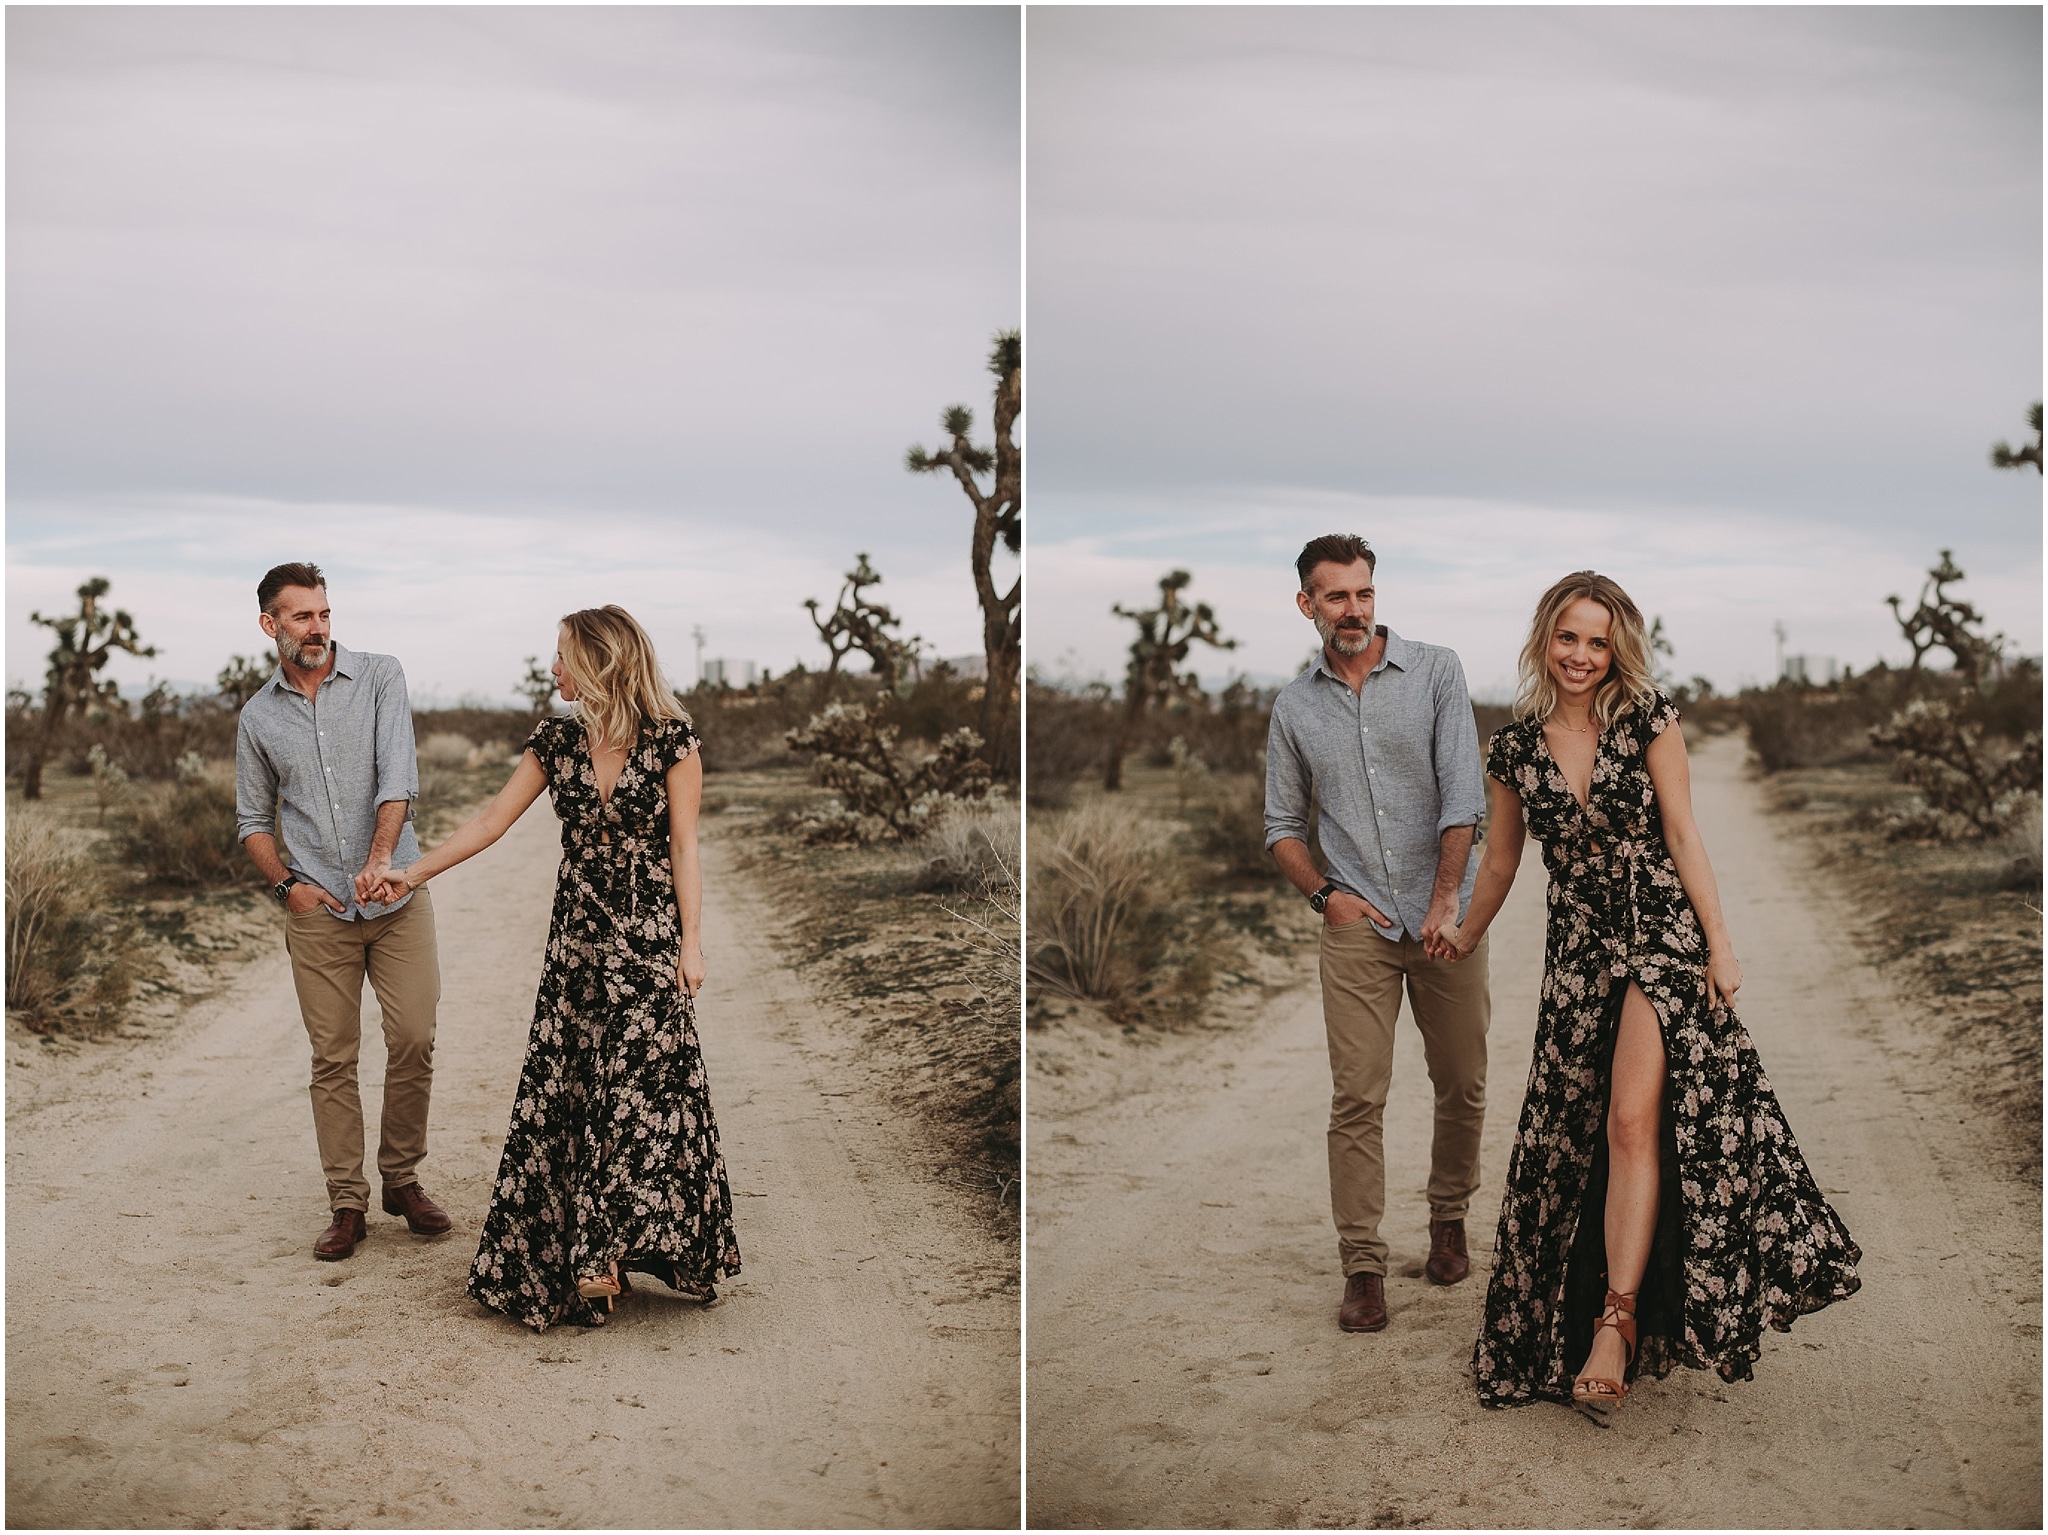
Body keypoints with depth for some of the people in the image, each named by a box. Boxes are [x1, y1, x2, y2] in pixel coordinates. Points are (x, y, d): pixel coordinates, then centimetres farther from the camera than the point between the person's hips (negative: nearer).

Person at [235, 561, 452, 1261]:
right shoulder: (258, 717, 7)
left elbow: (397, 772, -15)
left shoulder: (379, 677, -1)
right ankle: (347, 1203, 10)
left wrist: (380, 857, -30)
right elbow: (254, 820, 16)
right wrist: (285, 885, -2)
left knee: (413, 1041, -3)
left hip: (396, 897, -1)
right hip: (318, 912, 1)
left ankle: (402, 1179, 15)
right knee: (333, 1060, 2)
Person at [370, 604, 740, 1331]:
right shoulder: (556, 740, 5)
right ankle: (580, 1253, 11)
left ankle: (600, 1254, 1)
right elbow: (494, 818, 9)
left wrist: (692, 940, -9)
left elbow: (684, 848, -5)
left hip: (649, 942, -4)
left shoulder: (671, 740, -7)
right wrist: (416, 871, 6)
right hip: (577, 939, 4)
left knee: (638, 1091, -6)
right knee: (565, 1092, 3)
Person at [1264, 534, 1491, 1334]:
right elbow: (1282, 823, 14)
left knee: (1462, 1087, 8)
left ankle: (1448, 1221, 31)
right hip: (1357, 925, 1)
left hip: (1444, 916, 0)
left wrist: (1446, 899, -16)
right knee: (1357, 1098, -5)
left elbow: (1463, 792, -8)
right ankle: (1363, 1266, 1)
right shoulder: (1294, 706, 7)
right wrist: (1323, 895, -2)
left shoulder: (1435, 671, -1)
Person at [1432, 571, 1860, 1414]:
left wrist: (1719, 943, -6)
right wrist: (1463, 937, 29)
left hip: (1661, 934, -3)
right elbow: (1500, 860, 18)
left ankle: (1616, 1320, -16)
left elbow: (1683, 837, -2)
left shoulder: (1648, 720, -3)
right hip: (1577, 952, 4)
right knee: (1571, 1137, 4)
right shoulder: (1515, 748, 5)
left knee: (1633, 1121, -17)